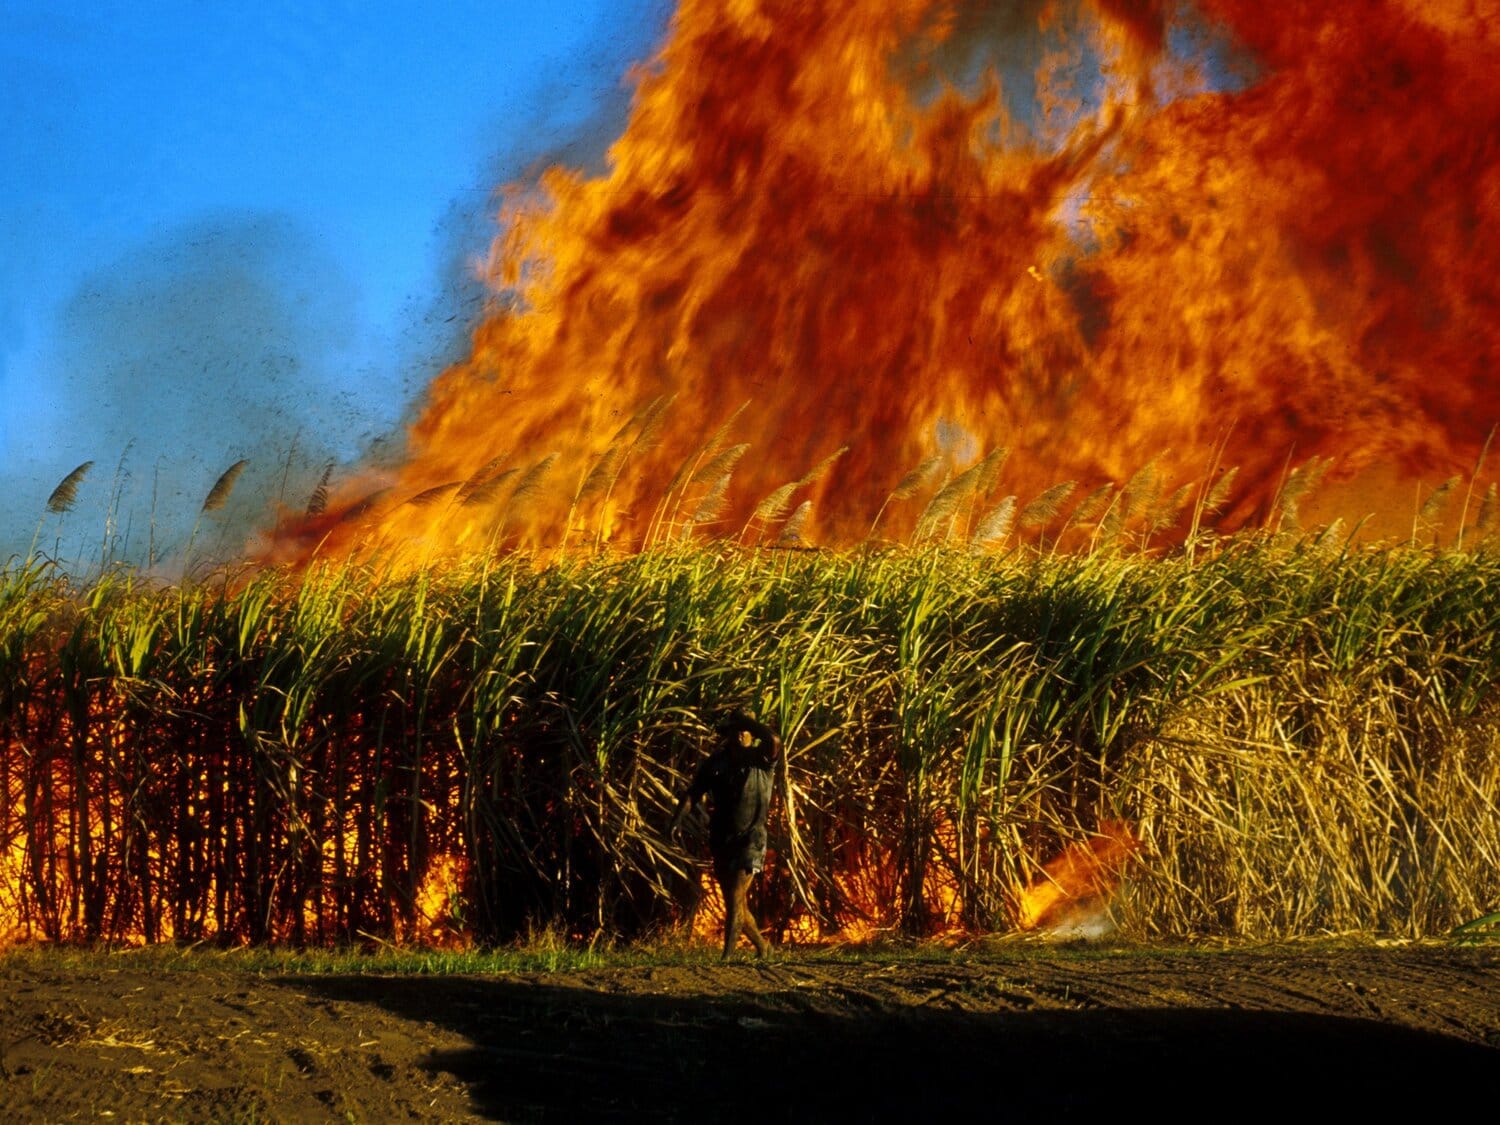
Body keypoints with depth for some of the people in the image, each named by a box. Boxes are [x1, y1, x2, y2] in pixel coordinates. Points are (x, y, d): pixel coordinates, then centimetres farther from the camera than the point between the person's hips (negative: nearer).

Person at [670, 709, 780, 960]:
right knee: (733, 902, 12)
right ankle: (762, 945, 31)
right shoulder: (715, 762, 6)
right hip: (720, 839, 5)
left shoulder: (760, 760, -3)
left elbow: (774, 741, -25)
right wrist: (679, 819, -17)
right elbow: (693, 792, -2)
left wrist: (745, 720, -18)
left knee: (735, 899, -14)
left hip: (750, 839, -5)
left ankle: (727, 956, -16)